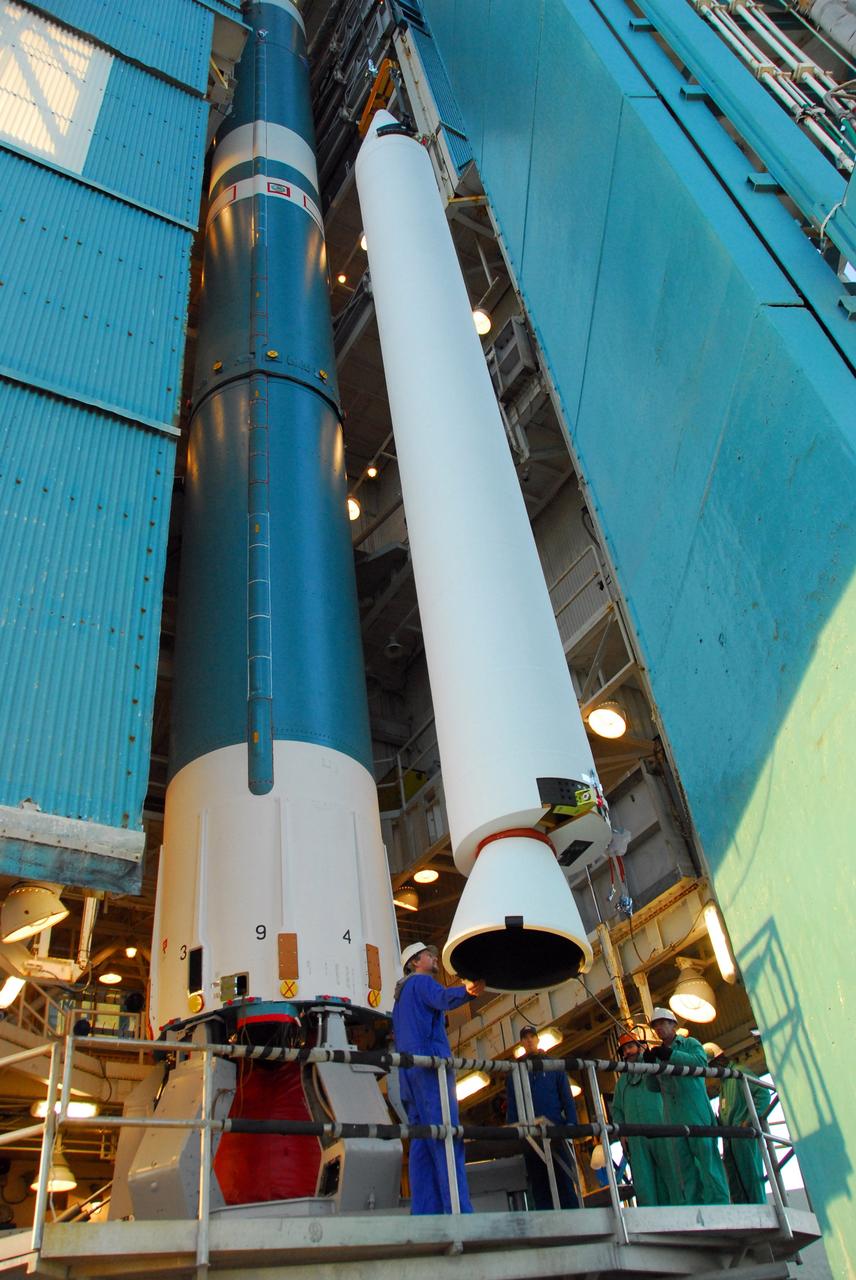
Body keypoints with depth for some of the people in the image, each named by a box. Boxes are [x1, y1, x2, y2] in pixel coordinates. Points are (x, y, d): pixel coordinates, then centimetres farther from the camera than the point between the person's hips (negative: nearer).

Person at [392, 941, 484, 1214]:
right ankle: (458, 1210, -24)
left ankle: (424, 1211, -6)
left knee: (422, 1143, 1)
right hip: (430, 1060, -9)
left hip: (409, 1071, 9)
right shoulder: (421, 981, 2)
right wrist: (467, 990, -41)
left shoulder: (401, 994, 31)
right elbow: (442, 998, -22)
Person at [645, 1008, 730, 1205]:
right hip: (673, 1118, 4)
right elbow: (654, 1086, 14)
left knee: (706, 1154, -10)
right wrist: (649, 1064, -4)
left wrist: (671, 1055, -16)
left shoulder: (690, 1043, 12)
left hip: (697, 1112, -4)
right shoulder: (658, 1054, 22)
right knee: (682, 1162, 0)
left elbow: (701, 1061, -10)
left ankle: (719, 1202, -9)